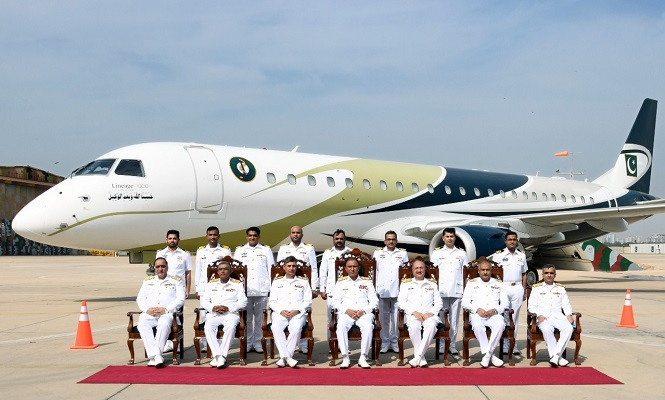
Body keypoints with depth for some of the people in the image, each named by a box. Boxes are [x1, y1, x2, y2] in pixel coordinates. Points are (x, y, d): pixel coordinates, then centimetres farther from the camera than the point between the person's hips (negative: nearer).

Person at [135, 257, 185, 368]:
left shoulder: (175, 281, 16)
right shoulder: (148, 281, 25)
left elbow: (180, 299, 4)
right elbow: (140, 298, 17)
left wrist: (166, 309, -10)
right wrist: (147, 309, -4)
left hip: (167, 313, -2)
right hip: (149, 313, 2)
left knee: (164, 324, -37)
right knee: (142, 324, -32)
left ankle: (153, 357, -35)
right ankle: (157, 355, -40)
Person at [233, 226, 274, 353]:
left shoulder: (266, 250, 10)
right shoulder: (240, 250, 13)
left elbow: (271, 269, 8)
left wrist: (271, 288, 0)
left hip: (262, 290, -1)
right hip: (245, 289, 1)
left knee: (260, 318, 1)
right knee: (247, 318, 1)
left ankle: (257, 342, 9)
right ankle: (248, 342, 9)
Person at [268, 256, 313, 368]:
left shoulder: (303, 281, 17)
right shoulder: (277, 281, 20)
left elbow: (308, 301, 10)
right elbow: (272, 301, 13)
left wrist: (296, 310, -8)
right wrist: (281, 311, -6)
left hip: (298, 313, -1)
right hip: (280, 313, 1)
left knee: (296, 328, -34)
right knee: (275, 327, -33)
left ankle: (284, 357, -29)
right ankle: (288, 357, -36)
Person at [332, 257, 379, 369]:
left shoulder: (367, 282, 19)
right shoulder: (341, 283, 19)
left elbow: (374, 301, 11)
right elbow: (335, 302, 9)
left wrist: (363, 311, -8)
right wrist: (347, 310, -9)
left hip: (364, 313, 0)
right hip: (346, 313, 0)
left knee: (368, 326, -34)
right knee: (341, 326, -34)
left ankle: (363, 358, -30)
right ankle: (345, 358, -30)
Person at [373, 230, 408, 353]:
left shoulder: (403, 254, 12)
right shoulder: (378, 253, 11)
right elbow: (374, 271, 11)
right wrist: (375, 289, 4)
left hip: (398, 291, 0)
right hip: (383, 291, 0)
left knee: (396, 317, 0)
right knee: (384, 317, 1)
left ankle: (394, 342, 9)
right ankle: (385, 342, 8)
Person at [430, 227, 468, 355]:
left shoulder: (462, 253, 13)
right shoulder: (437, 253, 10)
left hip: (457, 291, 1)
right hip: (441, 291, -1)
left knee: (454, 319, 2)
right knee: (442, 318, -3)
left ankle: (452, 345, 7)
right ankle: (441, 345, 2)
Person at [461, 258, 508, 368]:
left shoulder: (498, 284, 22)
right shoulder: (472, 283, 19)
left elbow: (505, 302, 12)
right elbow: (464, 302, 9)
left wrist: (495, 310, -9)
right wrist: (477, 309, -10)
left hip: (494, 314, 1)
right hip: (477, 314, -1)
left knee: (500, 325, -35)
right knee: (477, 325, -37)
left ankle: (487, 353, -29)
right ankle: (490, 355, -31)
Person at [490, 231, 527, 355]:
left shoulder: (522, 256, 12)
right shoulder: (498, 255, 2)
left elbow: (524, 274, 16)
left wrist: (524, 290, 11)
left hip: (517, 288, 3)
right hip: (503, 287, -3)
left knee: (515, 317, 4)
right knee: (503, 317, -6)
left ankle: (513, 345, 7)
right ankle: (504, 345, -3)